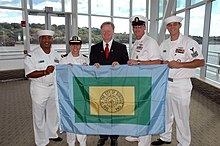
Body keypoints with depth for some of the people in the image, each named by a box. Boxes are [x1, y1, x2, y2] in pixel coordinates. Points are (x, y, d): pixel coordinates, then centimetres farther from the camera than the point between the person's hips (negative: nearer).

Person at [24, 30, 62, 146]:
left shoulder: (56, 55, 6)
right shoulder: (32, 55, -11)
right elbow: (29, 74, -18)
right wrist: (45, 72, -30)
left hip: (54, 87, 5)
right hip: (39, 88, -5)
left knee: (53, 112, 19)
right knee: (39, 115, 5)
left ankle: (52, 134, 41)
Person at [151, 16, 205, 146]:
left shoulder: (189, 42, -8)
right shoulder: (164, 44, 11)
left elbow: (201, 62, -11)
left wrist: (179, 64, -19)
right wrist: (163, 63, -2)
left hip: (181, 85, -6)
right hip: (165, 83, 6)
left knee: (181, 117, 3)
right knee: (165, 113, 17)